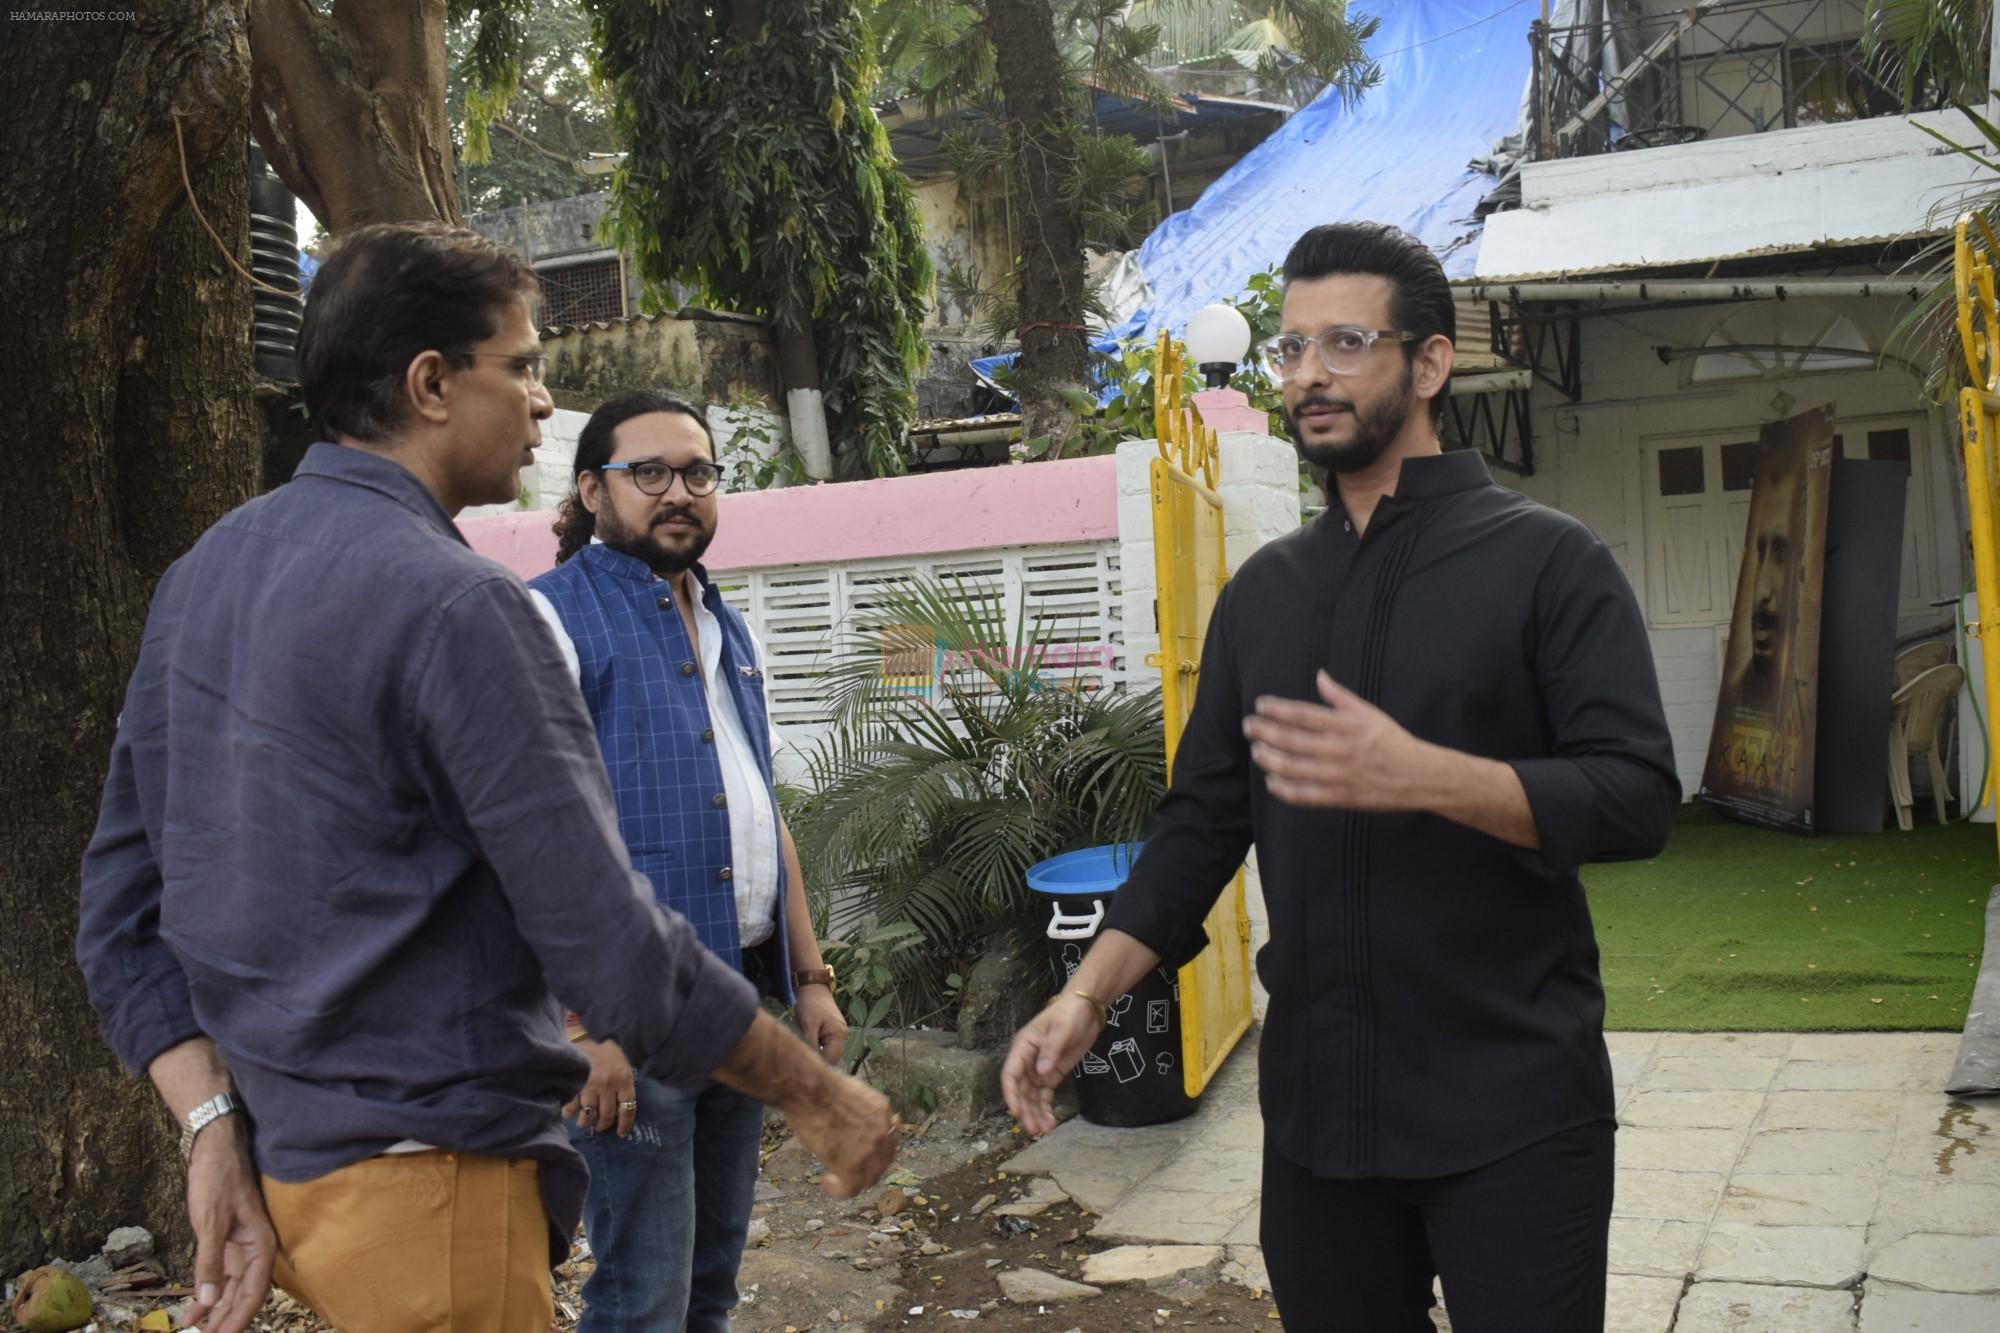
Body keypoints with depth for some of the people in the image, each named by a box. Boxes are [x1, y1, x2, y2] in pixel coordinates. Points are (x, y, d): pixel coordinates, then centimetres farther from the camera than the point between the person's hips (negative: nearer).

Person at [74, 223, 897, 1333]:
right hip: (419, 1177, -9)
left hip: (272, 1157, 9)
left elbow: (122, 909, 7)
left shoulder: (203, 573, 7)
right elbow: (612, 950, -21)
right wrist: (817, 1095, -9)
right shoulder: (454, 604, -20)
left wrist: (216, 1135, 2)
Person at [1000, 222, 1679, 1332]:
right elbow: (1201, 820, 11)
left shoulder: (1544, 560, -5)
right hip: (1317, 1098, 4)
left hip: (1511, 1105, -4)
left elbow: (1637, 795, -12)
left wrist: (1423, 776, -26)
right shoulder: (1261, 593, 10)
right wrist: (1086, 997, 0)